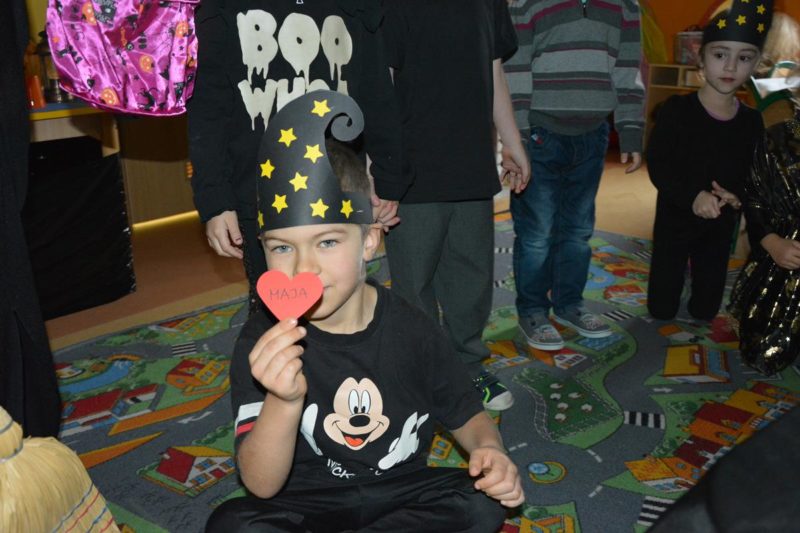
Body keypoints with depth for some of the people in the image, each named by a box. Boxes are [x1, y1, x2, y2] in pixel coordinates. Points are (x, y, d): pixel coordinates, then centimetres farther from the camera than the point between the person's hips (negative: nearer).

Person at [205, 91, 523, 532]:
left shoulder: (410, 329, -11)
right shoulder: (261, 344, -15)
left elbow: (465, 413, 5)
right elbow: (261, 486, -20)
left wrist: (488, 448, -19)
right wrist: (284, 401, -38)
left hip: (400, 492, 2)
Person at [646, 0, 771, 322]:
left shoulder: (752, 122, -3)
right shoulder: (677, 110, -15)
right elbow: (657, 165, -18)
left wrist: (738, 197, -19)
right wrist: (692, 196, -33)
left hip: (722, 224, 3)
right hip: (675, 219, -3)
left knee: (707, 306, 17)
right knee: (662, 309, 10)